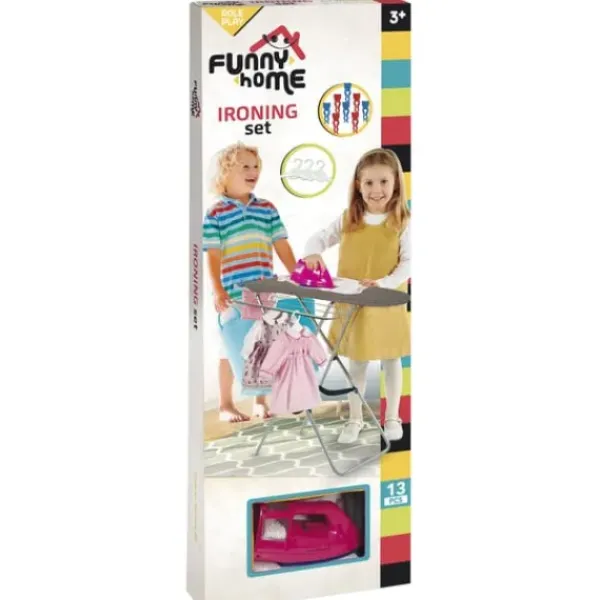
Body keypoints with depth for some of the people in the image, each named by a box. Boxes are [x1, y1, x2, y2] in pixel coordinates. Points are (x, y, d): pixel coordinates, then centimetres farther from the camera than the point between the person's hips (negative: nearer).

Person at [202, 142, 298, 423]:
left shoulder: (267, 209, 8)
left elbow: (282, 247, 9)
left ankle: (260, 401, 22)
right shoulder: (215, 214, -4)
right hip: (234, 293, -4)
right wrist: (218, 291, -15)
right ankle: (226, 404, 14)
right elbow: (213, 256, -7)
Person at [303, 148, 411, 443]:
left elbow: (408, 263, -11)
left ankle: (392, 417, 29)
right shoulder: (347, 220, -4)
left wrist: (385, 283, -26)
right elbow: (319, 238, 0)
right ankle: (355, 419, 27)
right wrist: (313, 253, -24)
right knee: (356, 362, 14)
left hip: (388, 304, -2)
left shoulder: (402, 223, -10)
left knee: (391, 360, 13)